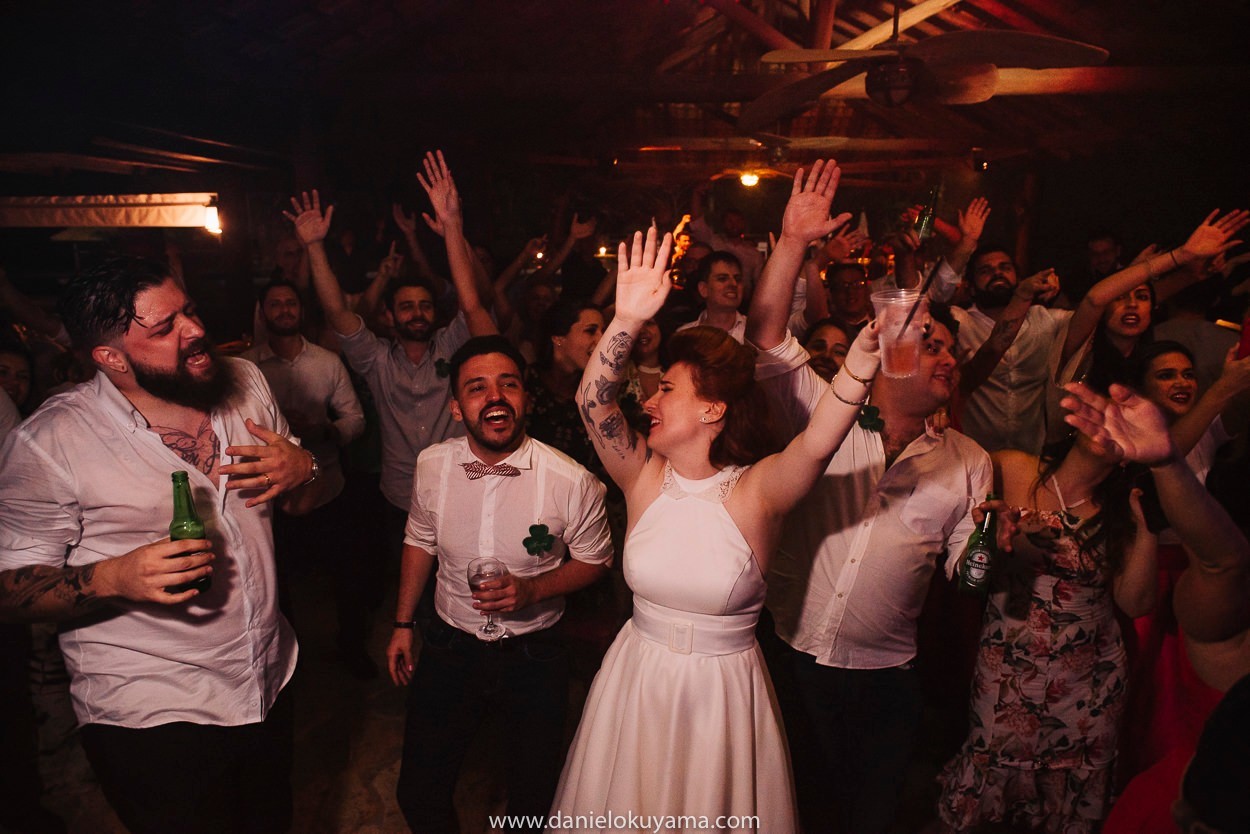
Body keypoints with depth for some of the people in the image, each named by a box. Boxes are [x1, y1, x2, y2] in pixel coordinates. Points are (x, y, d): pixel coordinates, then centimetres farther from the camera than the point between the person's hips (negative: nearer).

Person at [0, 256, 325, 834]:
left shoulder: (244, 382, 0)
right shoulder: (50, 442, -16)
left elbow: (305, 502, 9)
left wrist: (302, 469, -14)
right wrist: (115, 578, -30)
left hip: (271, 687, 6)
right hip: (148, 720, -5)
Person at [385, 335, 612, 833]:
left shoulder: (571, 482, -21)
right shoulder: (431, 466, -9)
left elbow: (594, 561, -5)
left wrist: (533, 590, -21)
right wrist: (403, 623, 12)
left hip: (534, 657, -2)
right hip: (449, 649, 3)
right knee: (418, 794, 14)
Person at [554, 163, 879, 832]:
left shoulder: (756, 491, -18)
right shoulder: (645, 478, -11)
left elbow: (817, 444, -37)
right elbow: (592, 402, -24)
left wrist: (861, 362, -54)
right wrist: (626, 322, -39)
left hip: (723, 691, -2)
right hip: (637, 676, 3)